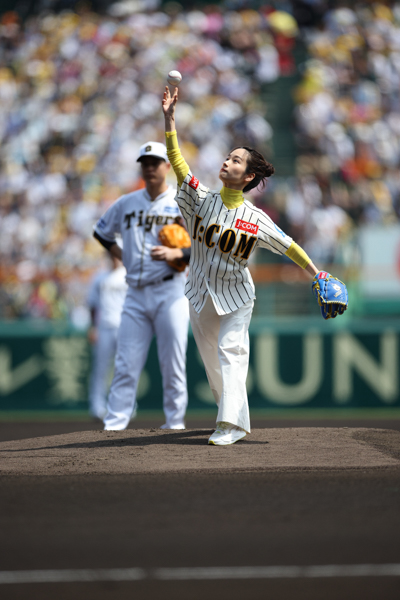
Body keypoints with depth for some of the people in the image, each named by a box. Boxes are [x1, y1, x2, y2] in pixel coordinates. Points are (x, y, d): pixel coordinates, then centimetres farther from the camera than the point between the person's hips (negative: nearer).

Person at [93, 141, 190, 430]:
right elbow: (101, 231, 28)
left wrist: (176, 253, -18)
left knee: (172, 362, -3)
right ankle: (114, 425, -3)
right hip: (136, 294, 3)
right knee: (126, 364, -2)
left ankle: (175, 422, 6)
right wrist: (121, 255, 13)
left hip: (170, 292, -3)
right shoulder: (126, 203, 13)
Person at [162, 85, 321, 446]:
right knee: (212, 360, 10)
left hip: (236, 295, -3)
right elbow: (178, 162, -15)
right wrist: (169, 119, -24)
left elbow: (287, 245, -2)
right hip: (201, 294, 3)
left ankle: (231, 423, -22)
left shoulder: (256, 219, -11)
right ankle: (234, 419, 27)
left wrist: (315, 273, -1)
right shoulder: (202, 200, -7)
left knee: (231, 351, -17)